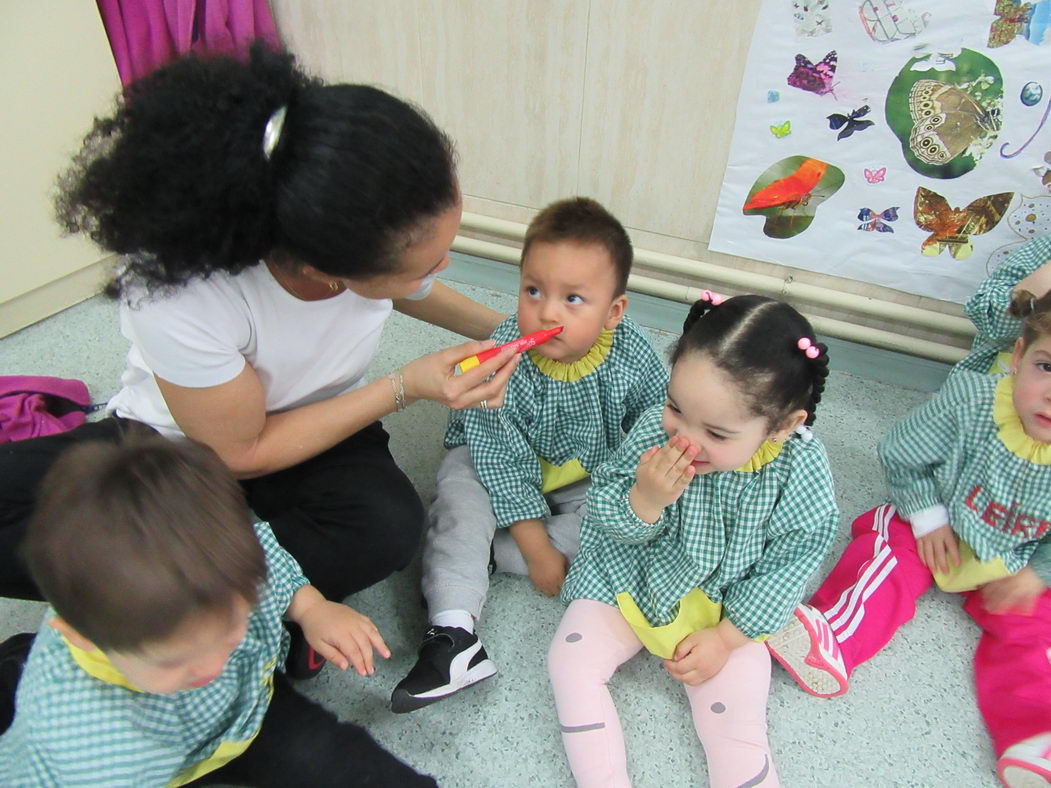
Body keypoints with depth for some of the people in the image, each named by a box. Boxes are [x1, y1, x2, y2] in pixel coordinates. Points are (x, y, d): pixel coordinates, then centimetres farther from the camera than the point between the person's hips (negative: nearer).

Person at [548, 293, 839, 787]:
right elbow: (605, 516, -13)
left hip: (726, 610, -1)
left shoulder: (801, 469, -22)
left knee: (736, 728, -9)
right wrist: (645, 500, -36)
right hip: (632, 580, 2)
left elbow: (786, 567, -10)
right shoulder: (655, 428, -23)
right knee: (571, 659, -8)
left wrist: (725, 638, -12)